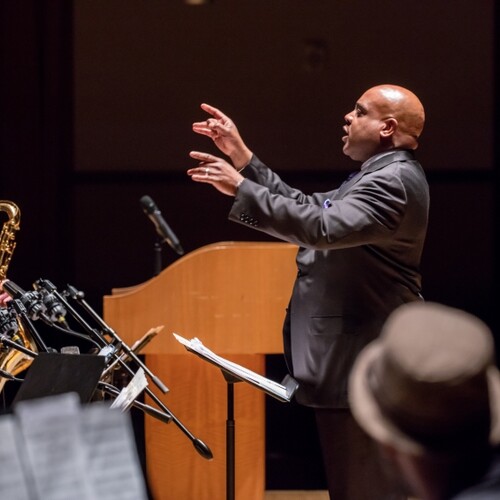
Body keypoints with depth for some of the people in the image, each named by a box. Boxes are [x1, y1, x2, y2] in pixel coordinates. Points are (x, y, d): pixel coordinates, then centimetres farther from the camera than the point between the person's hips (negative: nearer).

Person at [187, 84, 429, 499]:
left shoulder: (395, 181, -18)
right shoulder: (380, 177, 17)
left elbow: (322, 228, -29)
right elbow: (309, 209, 20)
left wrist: (240, 188, -26)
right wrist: (243, 157, 15)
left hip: (361, 368, -11)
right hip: (350, 359, 11)